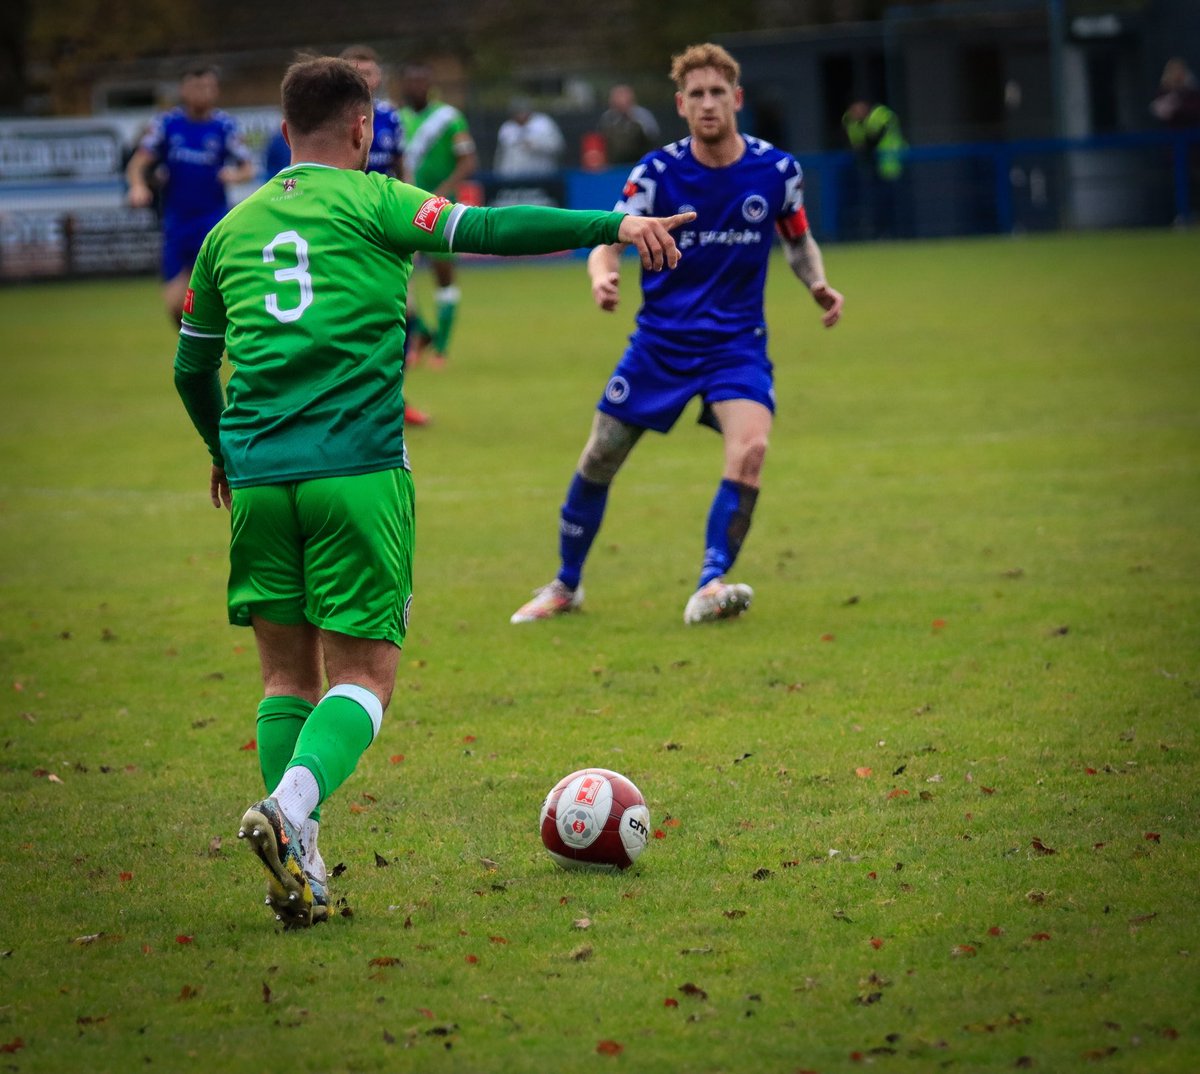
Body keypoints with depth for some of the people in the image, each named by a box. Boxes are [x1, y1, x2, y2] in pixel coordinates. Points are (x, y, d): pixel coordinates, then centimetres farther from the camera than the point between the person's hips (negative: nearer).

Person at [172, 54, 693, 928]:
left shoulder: (231, 230, 17)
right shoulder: (368, 202, 3)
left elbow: (192, 369, 26)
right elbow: (485, 230, -12)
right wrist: (616, 225, -14)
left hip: (256, 475, 4)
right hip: (356, 471, -4)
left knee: (288, 672, 12)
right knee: (363, 673, -1)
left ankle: (298, 867, 2)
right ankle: (293, 805, -27)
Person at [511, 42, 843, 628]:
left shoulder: (776, 169, -5)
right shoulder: (656, 172, -9)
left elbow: (799, 239, 12)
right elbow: (608, 243, -13)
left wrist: (818, 284, -8)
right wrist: (602, 276, -36)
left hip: (737, 342, 0)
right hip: (661, 338, 0)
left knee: (749, 448, -26)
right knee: (598, 462, 5)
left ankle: (710, 587, -19)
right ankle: (565, 586, 26)